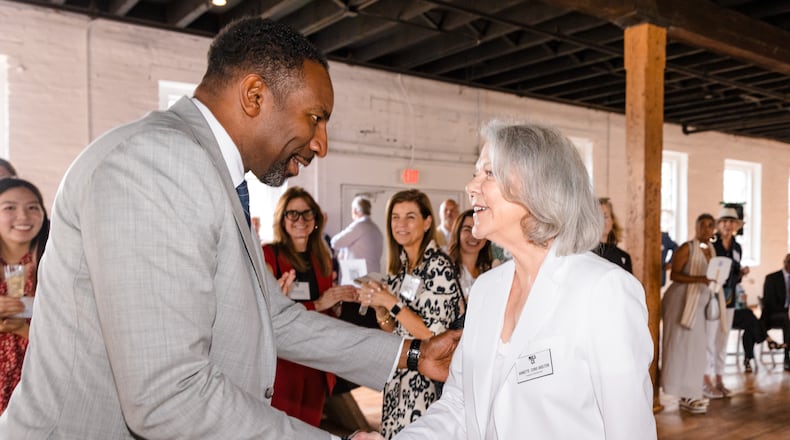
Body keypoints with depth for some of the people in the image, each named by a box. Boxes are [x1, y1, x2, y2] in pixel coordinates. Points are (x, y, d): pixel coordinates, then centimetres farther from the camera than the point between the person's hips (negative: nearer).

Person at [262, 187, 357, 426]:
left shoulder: (322, 259, 10)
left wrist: (340, 298, -2)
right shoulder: (268, 255, -10)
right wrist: (317, 304, -18)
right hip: (283, 360, -6)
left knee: (310, 427, 14)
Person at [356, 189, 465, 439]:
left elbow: (433, 336, -18)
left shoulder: (439, 266, -16)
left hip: (427, 379, -7)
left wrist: (391, 302, -19)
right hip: (399, 374, 7)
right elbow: (392, 329, 10)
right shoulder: (398, 266, 5)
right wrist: (378, 306, -8)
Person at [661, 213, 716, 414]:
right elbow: (674, 275, -18)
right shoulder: (687, 248, -11)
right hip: (680, 301, -8)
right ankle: (687, 396, -2)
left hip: (697, 304, 8)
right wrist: (700, 279, -28)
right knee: (682, 346, -6)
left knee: (694, 348, 7)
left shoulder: (711, 250, 11)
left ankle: (689, 395, 13)